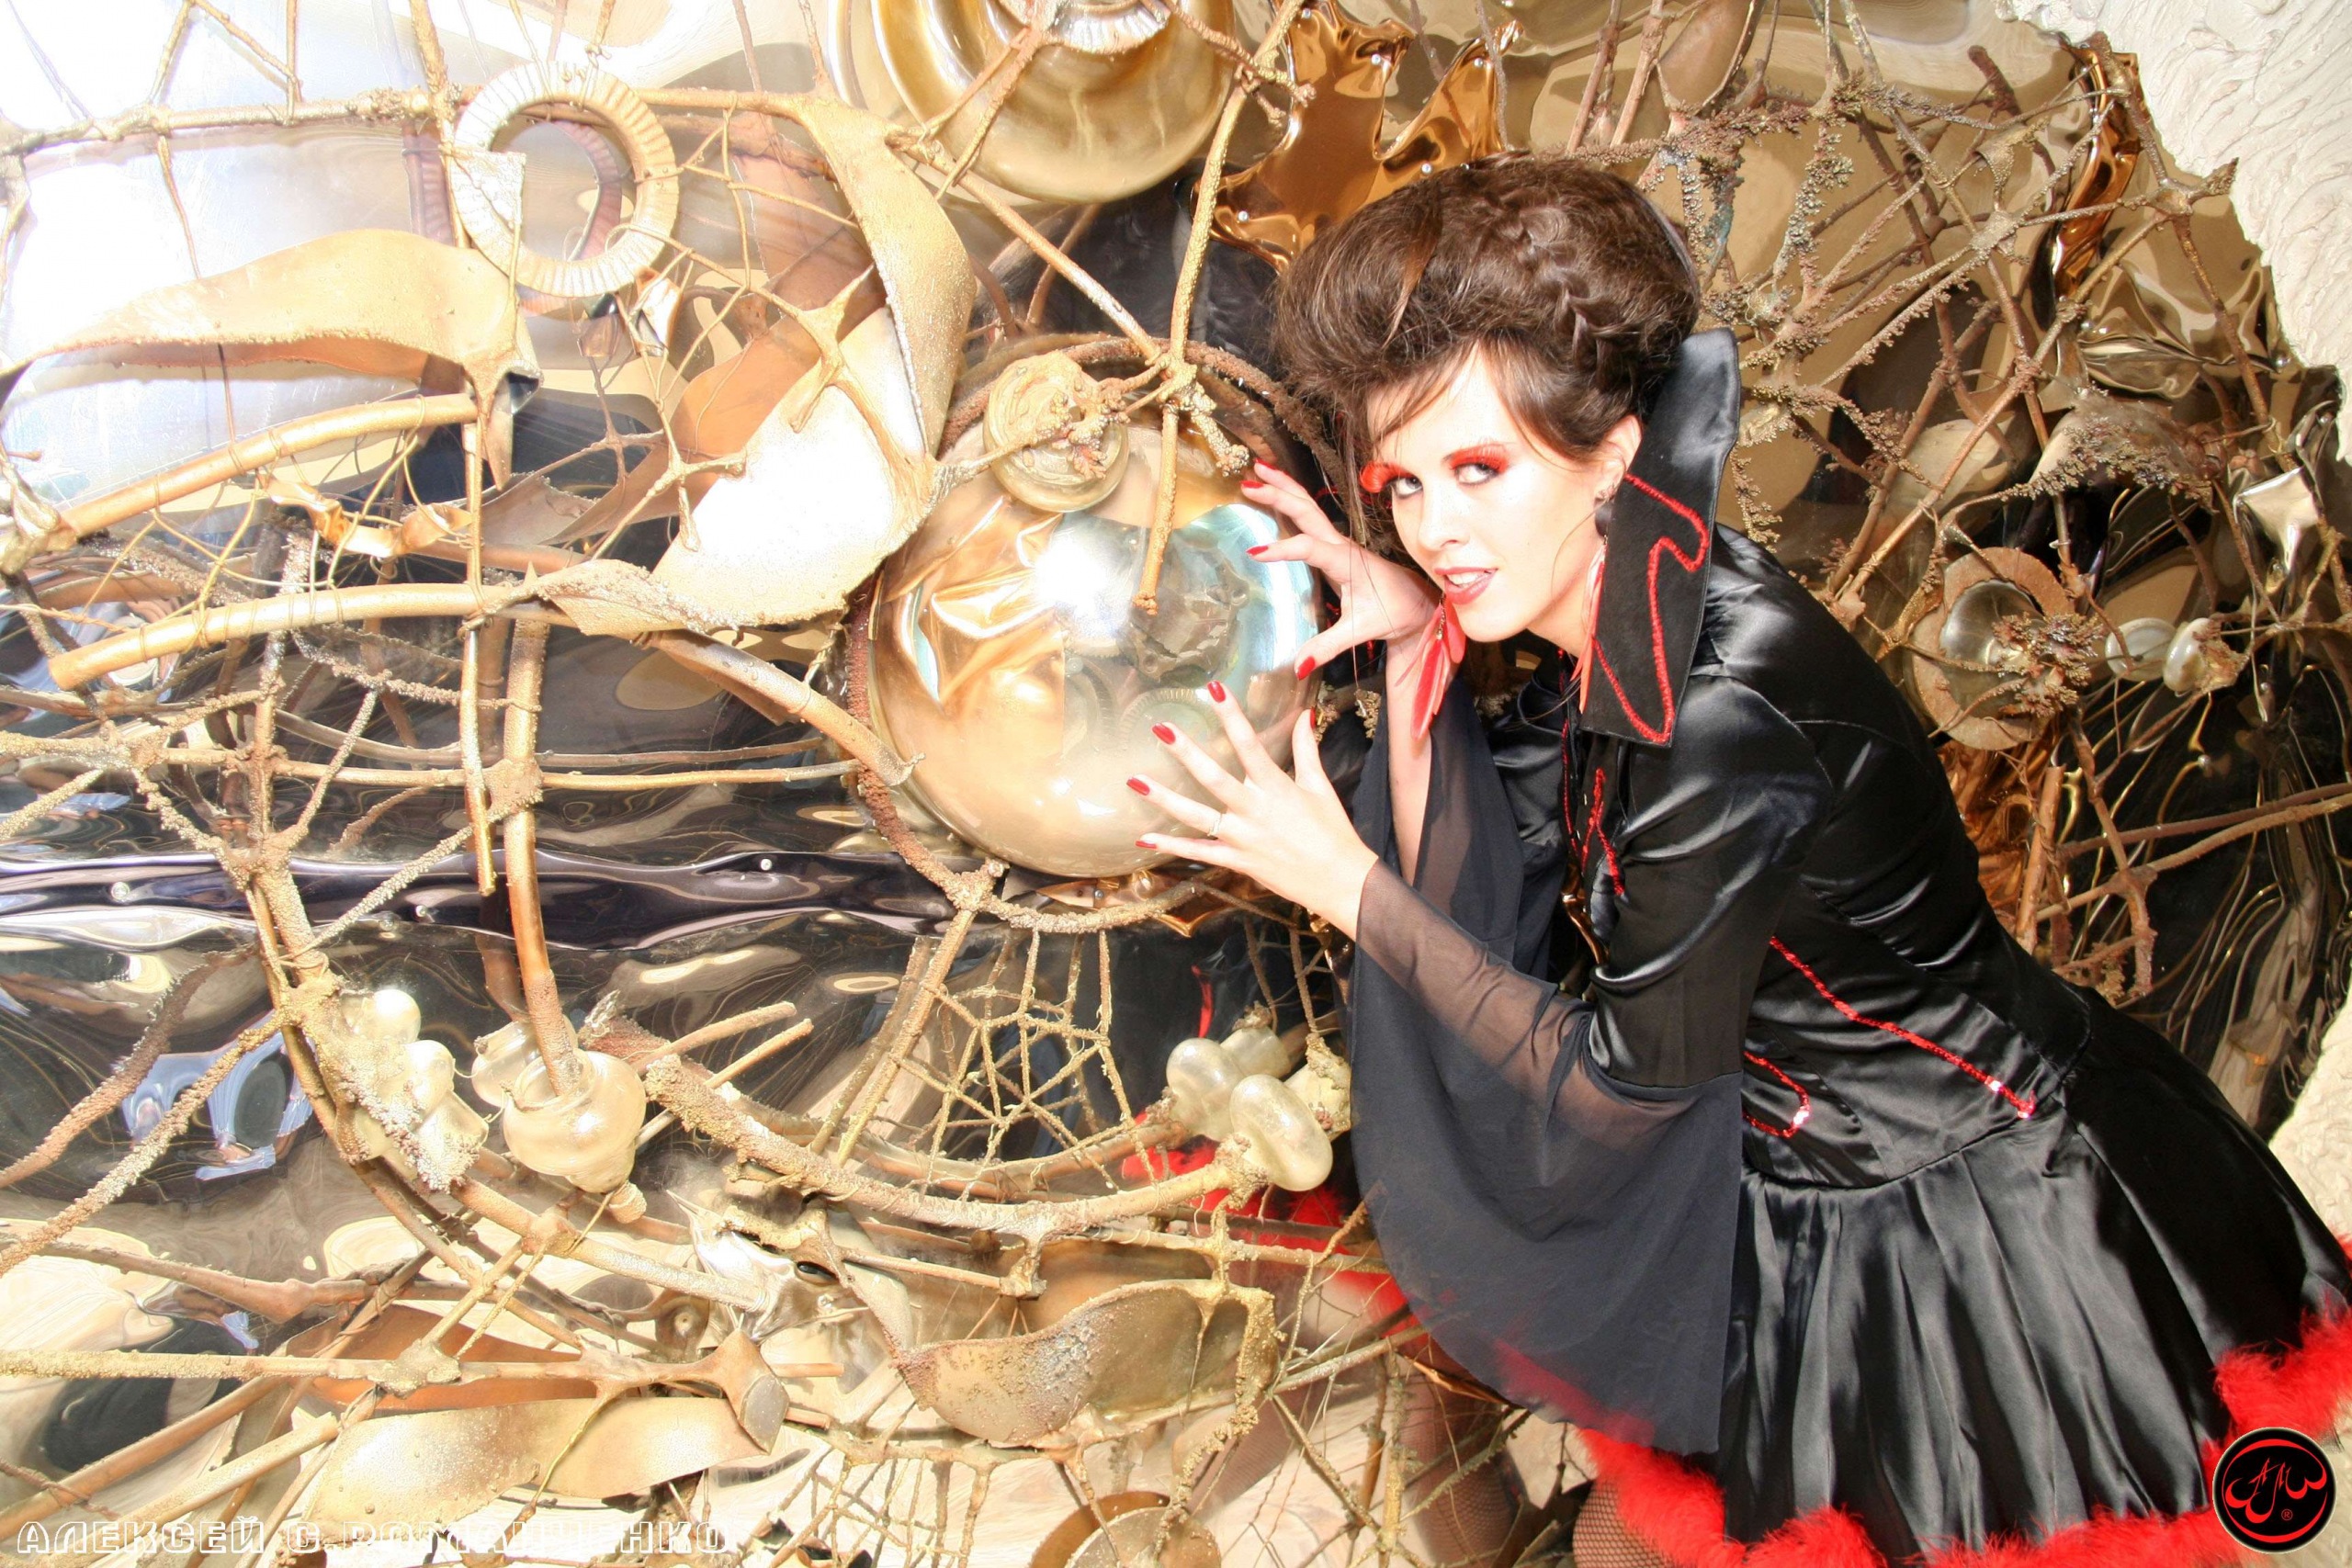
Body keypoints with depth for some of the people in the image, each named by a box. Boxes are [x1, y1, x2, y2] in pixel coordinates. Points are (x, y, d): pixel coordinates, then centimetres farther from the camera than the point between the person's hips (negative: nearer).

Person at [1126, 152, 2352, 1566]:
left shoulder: (1726, 712, -33)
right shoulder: (1621, 629, -7)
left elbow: (1628, 1078, -22)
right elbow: (1470, 909, -2)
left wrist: (1345, 883, -20)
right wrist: (1415, 635, -9)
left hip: (1975, 1226, -8)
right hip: (1802, 1190, 8)